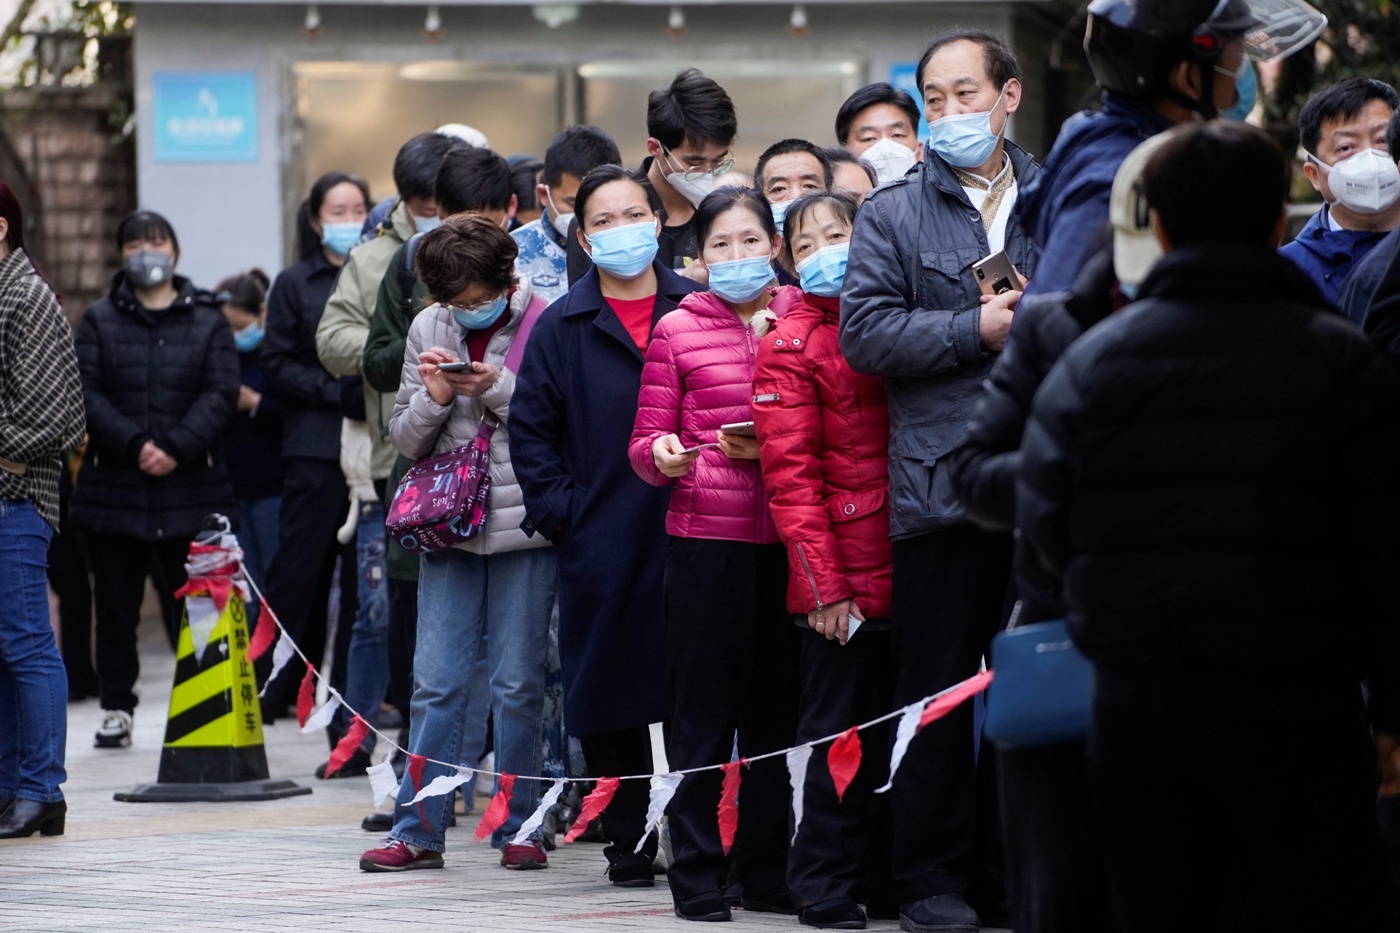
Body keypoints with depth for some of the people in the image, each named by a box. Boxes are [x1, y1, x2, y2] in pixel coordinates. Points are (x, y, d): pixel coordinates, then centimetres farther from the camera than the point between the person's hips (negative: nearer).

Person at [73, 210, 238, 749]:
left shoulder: (207, 321, 8)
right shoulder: (99, 322, 8)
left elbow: (221, 393, -3)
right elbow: (86, 394, -3)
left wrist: (177, 448, -17)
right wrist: (134, 444, -17)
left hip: (192, 486, -1)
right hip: (114, 487, 1)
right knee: (116, 603, 5)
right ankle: (116, 707, 13)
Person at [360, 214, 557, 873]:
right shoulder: (429, 329, 7)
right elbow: (406, 439, 11)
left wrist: (499, 388, -18)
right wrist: (435, 398, -9)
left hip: (524, 527, -3)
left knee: (518, 684, 2)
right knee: (436, 682, 2)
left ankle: (517, 826, 12)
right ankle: (419, 830, 7)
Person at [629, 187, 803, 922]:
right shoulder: (678, 332, 1)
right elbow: (646, 446, 2)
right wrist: (665, 457, -20)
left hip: (787, 541, 3)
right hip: (706, 538, -2)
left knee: (776, 708, 7)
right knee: (704, 710, 0)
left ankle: (767, 868, 15)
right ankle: (696, 873, 5)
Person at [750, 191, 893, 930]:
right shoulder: (791, 347, -4)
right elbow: (791, 477, -9)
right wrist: (824, 584, -14)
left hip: (900, 566, 5)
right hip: (842, 582, -5)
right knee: (838, 733, 0)